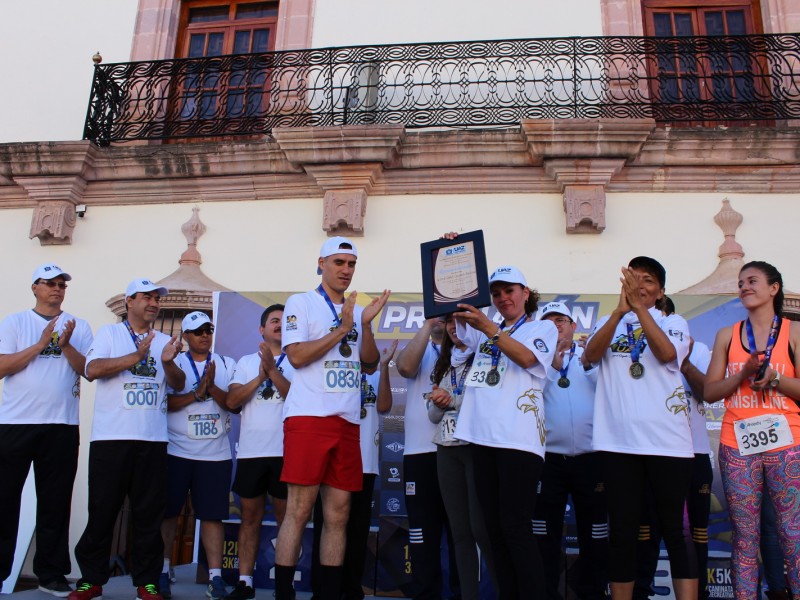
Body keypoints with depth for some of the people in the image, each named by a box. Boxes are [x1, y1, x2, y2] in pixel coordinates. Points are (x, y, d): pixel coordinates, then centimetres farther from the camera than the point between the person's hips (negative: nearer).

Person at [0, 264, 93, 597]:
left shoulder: (79, 327, 8)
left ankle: (51, 573, 16)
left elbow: (88, 370, 0)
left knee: (55, 501, 7)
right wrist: (41, 343, -13)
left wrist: (65, 345, -14)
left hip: (61, 425, 2)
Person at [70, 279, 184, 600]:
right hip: (111, 437, -2)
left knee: (149, 512, 4)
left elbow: (178, 384, 8)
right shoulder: (109, 333, 6)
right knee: (102, 509, 3)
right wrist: (136, 357, -17)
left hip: (153, 440, 3)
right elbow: (92, 369, -9)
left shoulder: (164, 341, 15)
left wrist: (168, 362, -13)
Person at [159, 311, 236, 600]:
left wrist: (212, 387, -16)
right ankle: (162, 571, 18)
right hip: (176, 452, -1)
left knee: (212, 514, 2)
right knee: (168, 511, 5)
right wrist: (197, 393, -19)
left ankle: (215, 577, 5)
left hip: (216, 454, 1)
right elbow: (165, 402, -8)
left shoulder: (226, 365, 9)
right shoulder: (174, 363, 4)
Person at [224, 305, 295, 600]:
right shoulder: (246, 362, 12)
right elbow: (232, 401, 2)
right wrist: (260, 377, -9)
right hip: (251, 451, 2)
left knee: (285, 517, 2)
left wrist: (273, 371, -14)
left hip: (285, 451, -2)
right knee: (250, 517, 7)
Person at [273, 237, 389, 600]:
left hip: (348, 423, 6)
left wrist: (366, 324, -3)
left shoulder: (357, 312, 19)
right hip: (308, 419, -5)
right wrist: (341, 330, -10)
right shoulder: (301, 303, 3)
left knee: (338, 513, 6)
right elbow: (296, 356, -9)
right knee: (299, 510, -5)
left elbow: (370, 365, 11)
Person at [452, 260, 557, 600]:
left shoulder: (543, 328, 10)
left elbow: (526, 357, -10)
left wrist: (488, 328, -22)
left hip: (518, 439, -5)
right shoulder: (484, 330, 24)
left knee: (516, 528, -10)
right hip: (483, 437, 6)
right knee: (495, 529, 6)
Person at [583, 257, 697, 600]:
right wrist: (620, 310, -16)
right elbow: (591, 355, -5)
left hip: (667, 441, -1)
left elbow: (667, 353, -11)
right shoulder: (609, 323, 15)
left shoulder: (673, 322, 11)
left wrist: (639, 307, -15)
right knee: (622, 532, 5)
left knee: (675, 531, 1)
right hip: (618, 442, 1)